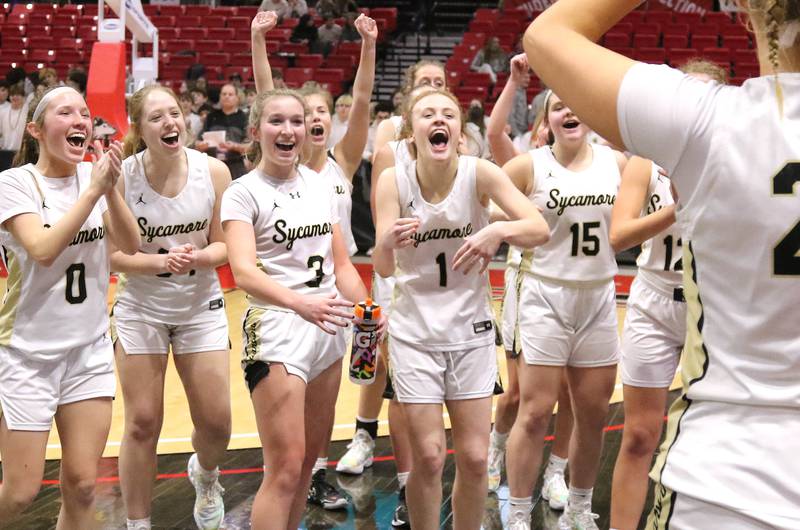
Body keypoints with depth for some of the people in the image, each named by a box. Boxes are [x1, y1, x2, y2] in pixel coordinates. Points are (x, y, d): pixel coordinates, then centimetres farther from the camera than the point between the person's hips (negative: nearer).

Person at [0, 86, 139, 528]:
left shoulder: (92, 175, 3)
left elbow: (129, 244, -5)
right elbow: (43, 249, -25)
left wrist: (110, 189, -19)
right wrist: (93, 190, -23)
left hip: (90, 348, 4)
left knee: (81, 485, 6)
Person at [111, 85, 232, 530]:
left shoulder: (214, 171, -11)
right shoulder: (122, 176, -15)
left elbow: (222, 245, -4)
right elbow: (114, 254, -11)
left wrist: (197, 258, -25)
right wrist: (161, 262, -27)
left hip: (201, 306, 1)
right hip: (141, 308, -1)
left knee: (216, 422, 3)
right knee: (142, 424, 1)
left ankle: (205, 476, 39)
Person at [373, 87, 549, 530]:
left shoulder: (480, 173, -13)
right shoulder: (394, 180, -13)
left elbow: (540, 229, -17)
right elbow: (383, 269, -18)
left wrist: (499, 231, -37)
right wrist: (388, 242, -40)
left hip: (471, 330, 1)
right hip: (414, 331, -1)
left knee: (474, 458, 5)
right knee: (428, 458, 0)